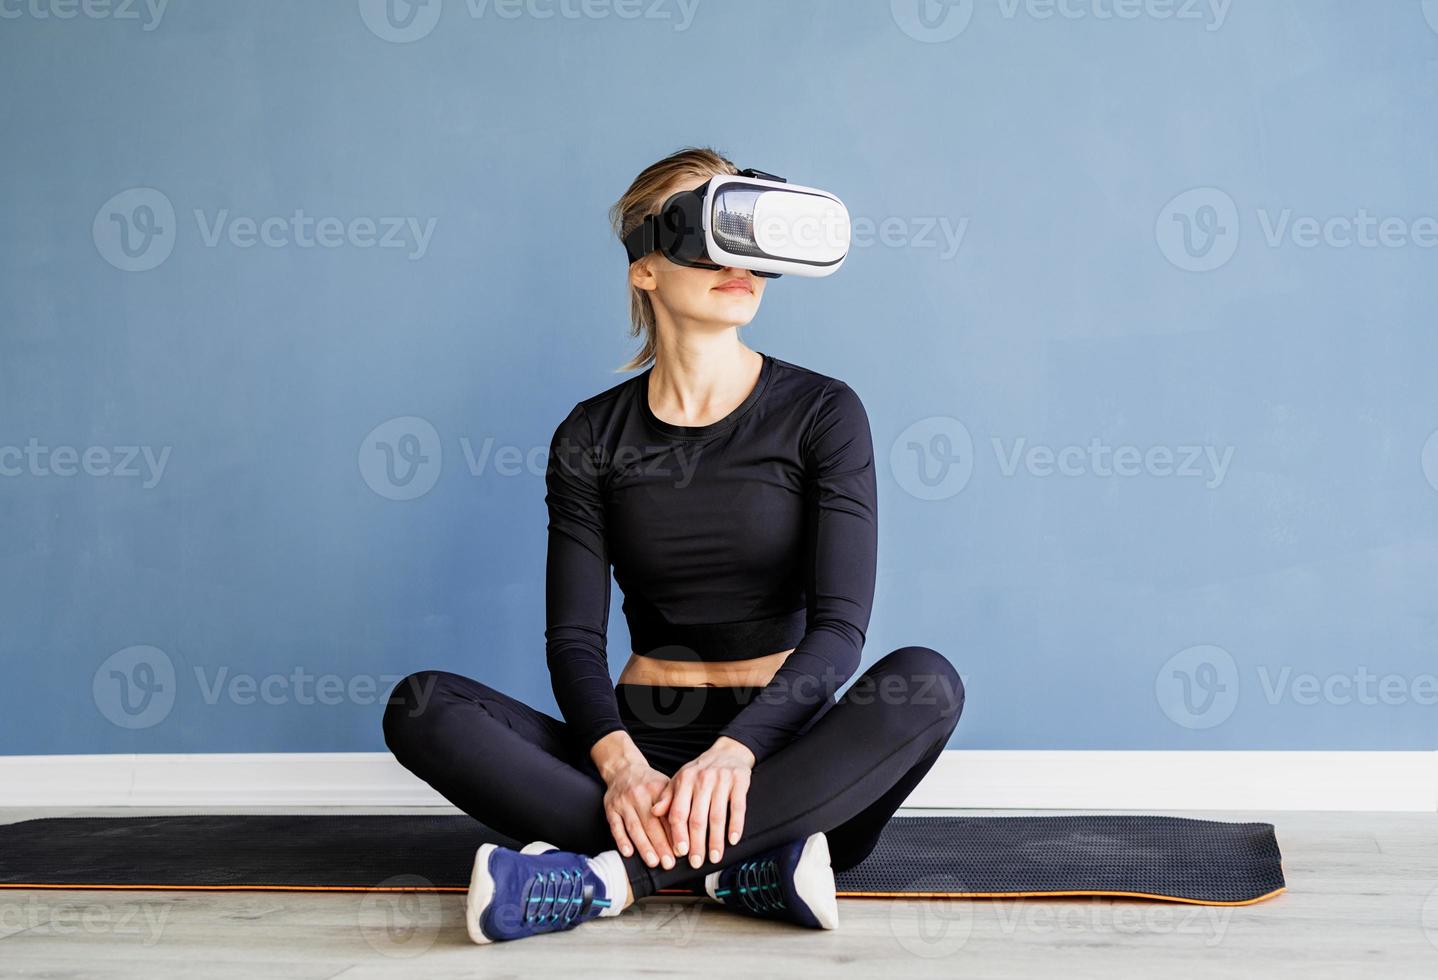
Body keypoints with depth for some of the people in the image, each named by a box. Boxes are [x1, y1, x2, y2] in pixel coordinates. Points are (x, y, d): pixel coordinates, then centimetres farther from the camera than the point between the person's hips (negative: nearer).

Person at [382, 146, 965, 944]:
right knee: (420, 705, -21)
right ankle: (749, 866, -29)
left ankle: (615, 874, -33)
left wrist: (736, 750, -28)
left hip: (781, 744, -1)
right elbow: (573, 636, -3)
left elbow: (839, 624, -10)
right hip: (642, 737, 1)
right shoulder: (593, 435, 5)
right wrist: (619, 763, -24)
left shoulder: (821, 413, 0)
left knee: (925, 680, -32)